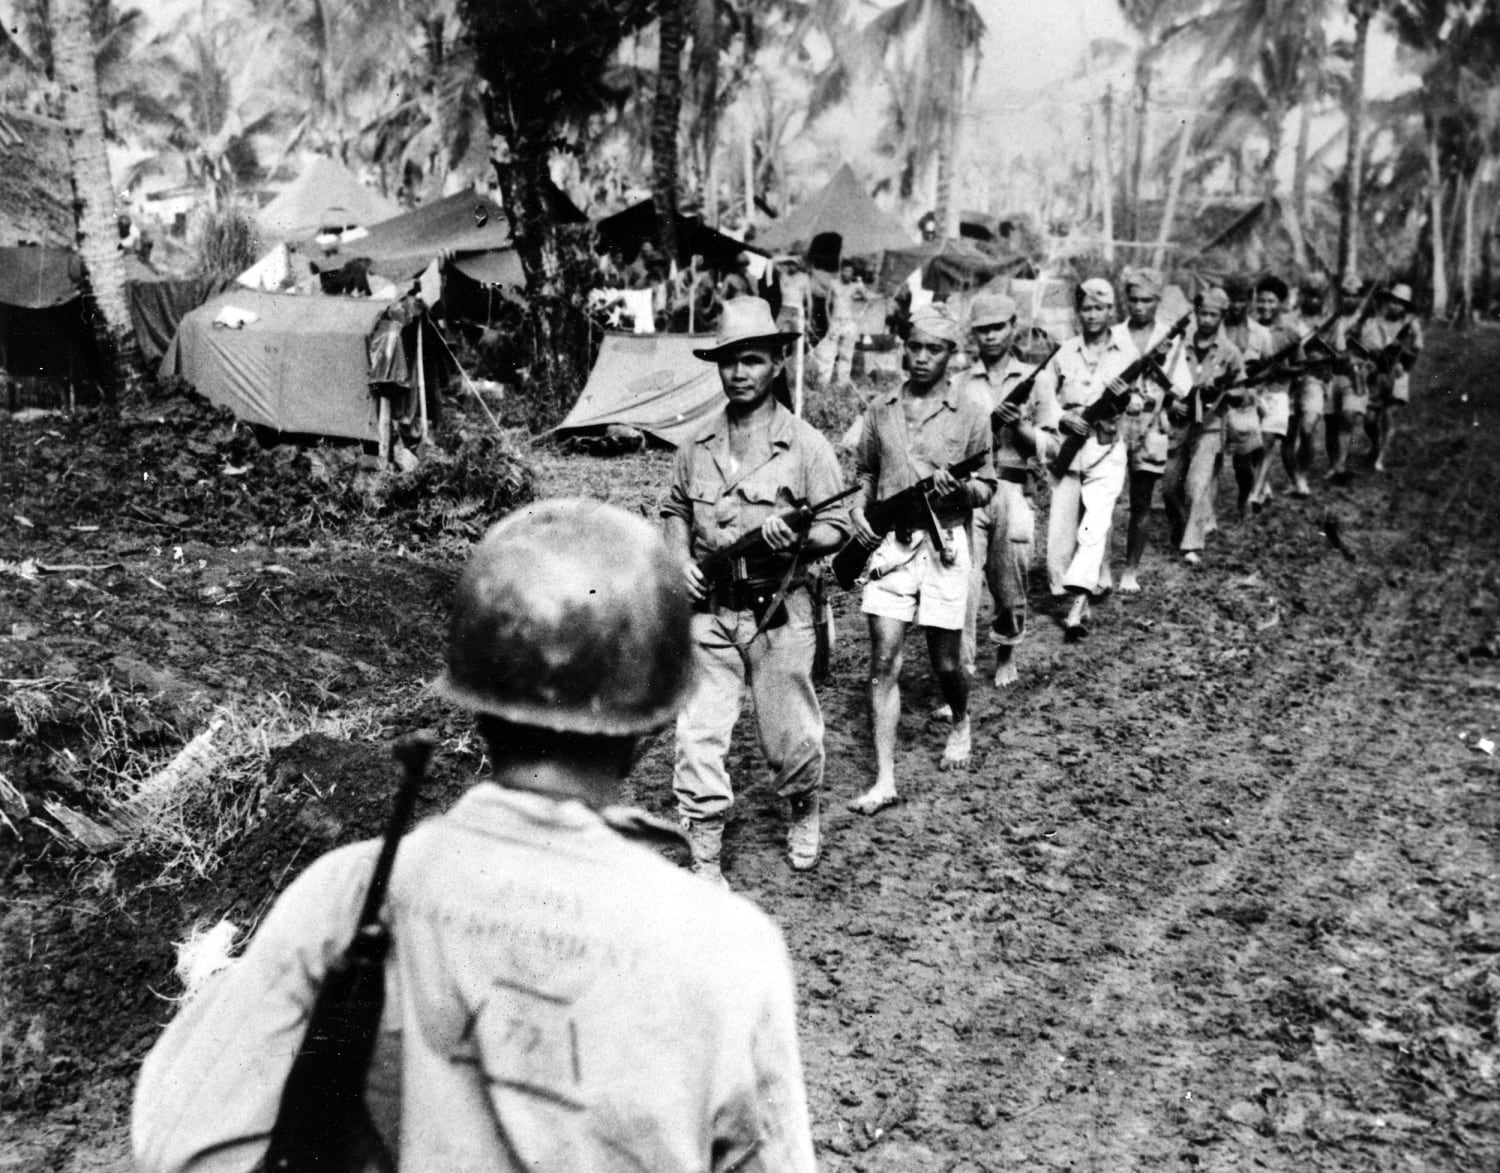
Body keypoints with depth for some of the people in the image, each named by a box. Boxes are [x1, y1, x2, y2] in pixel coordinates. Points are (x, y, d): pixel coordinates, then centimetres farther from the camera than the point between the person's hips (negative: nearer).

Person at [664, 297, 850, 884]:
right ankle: (704, 861, 7)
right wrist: (681, 559, 1)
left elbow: (837, 527, -4)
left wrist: (797, 538, -24)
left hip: (779, 613, -2)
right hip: (710, 612, 2)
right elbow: (675, 510, 19)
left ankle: (804, 813, 41)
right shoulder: (698, 445, 6)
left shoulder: (805, 444, -4)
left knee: (791, 737, 10)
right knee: (698, 736, -3)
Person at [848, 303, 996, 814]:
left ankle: (961, 723, 42)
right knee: (883, 661, -5)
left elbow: (987, 488, 3)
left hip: (943, 543, -2)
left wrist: (958, 488, -19)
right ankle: (885, 781, -2)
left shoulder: (971, 411, 1)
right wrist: (859, 507, 0)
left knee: (946, 663, 7)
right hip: (889, 543, 2)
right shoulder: (881, 408, 9)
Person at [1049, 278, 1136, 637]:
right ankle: (1066, 592, 15)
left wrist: (1125, 396, -17)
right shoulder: (1065, 353, 7)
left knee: (1095, 524, -15)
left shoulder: (1126, 350, 3)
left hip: (1106, 448, -3)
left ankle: (1077, 607, -21)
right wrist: (1062, 418, -8)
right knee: (1061, 524, 0)